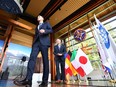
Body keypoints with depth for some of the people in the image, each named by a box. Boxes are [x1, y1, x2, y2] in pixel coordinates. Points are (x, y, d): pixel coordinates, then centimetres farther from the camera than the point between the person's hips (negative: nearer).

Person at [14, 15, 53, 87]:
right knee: (32, 58, -18)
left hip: (44, 42, -4)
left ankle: (45, 81, -10)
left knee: (45, 60, -10)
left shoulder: (46, 23, 23)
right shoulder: (37, 27, 35)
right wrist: (34, 42, 12)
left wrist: (44, 31, -13)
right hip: (36, 43, 5)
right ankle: (28, 79, -24)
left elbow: (51, 30, 6)